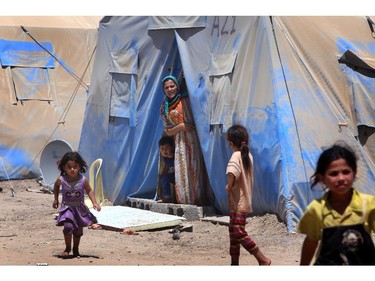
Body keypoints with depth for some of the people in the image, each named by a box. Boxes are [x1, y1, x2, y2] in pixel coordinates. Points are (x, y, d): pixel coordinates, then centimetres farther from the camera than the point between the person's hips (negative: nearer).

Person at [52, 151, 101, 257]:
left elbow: (89, 191, 1)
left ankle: (76, 248, 38)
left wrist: (94, 203, -10)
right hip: (67, 208, -2)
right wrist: (56, 199, 12)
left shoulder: (83, 180, -14)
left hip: (80, 208, 2)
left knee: (78, 230, 13)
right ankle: (67, 247, -2)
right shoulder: (61, 179, -13)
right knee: (68, 226, -23)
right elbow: (56, 186, 10)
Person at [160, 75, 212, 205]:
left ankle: (197, 198, -7)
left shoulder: (186, 100, 1)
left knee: (195, 168, -9)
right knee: (182, 171, -1)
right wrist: (180, 127, -6)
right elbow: (168, 132, 10)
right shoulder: (164, 108, 12)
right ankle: (185, 200, 4)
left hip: (193, 139, -4)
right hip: (179, 143, 4)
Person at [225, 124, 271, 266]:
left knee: (239, 233, -11)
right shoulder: (248, 155, 10)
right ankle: (234, 263, 21)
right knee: (234, 232, 15)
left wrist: (229, 186, -22)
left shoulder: (236, 156, -17)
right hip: (245, 200, 10)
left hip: (238, 202, -10)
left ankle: (263, 259, -8)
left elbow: (232, 172, -38)